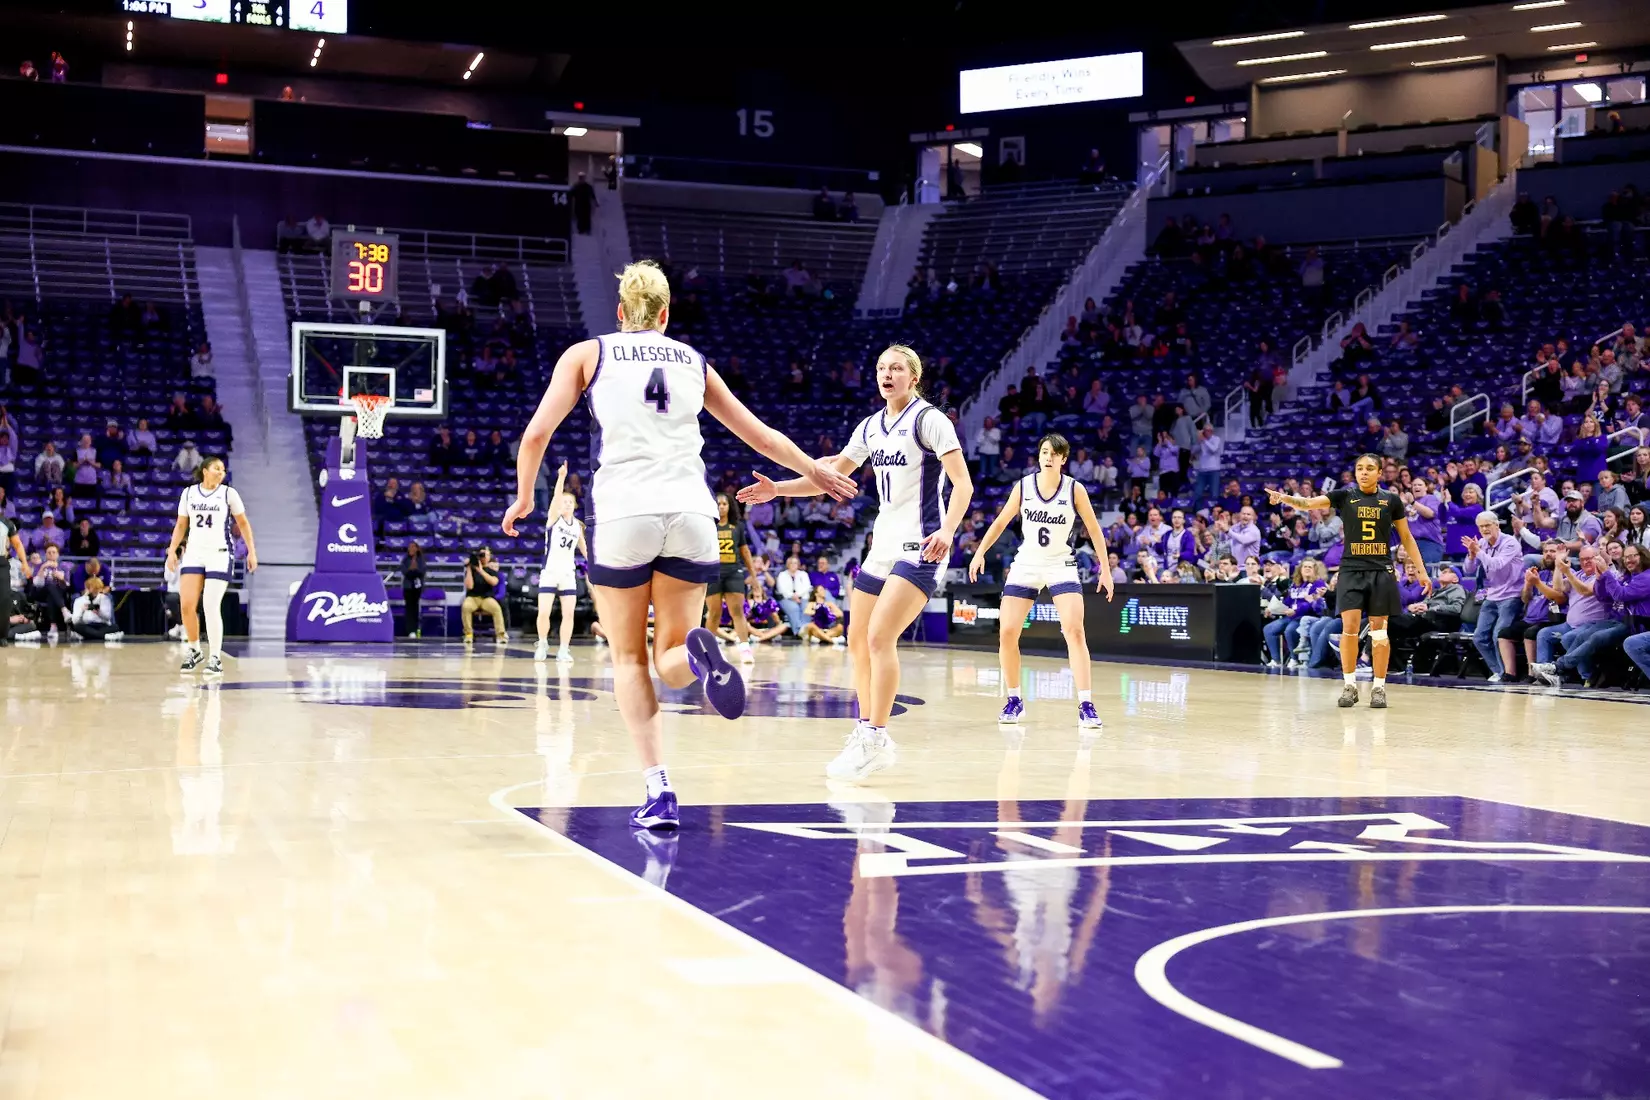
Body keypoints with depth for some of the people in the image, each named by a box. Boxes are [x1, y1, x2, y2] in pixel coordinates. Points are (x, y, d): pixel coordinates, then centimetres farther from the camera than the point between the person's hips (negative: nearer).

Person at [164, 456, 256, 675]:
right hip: (194, 553, 3)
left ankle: (215, 658, -6)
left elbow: (243, 523, 7)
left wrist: (251, 551, 3)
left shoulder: (228, 493, 1)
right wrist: (172, 550, 7)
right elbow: (181, 525, 16)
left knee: (211, 606, -12)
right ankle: (194, 650, 17)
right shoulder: (189, 493, 8)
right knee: (187, 605, -4)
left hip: (219, 554, -3)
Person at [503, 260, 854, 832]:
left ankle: (658, 790, -2)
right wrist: (816, 473, 39)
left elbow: (536, 434, 5)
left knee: (629, 658, 11)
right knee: (672, 658, 12)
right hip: (691, 513, 2)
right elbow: (762, 435, 25)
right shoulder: (693, 361, 20)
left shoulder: (587, 353, 13)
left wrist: (524, 499, 21)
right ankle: (697, 653, -26)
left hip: (623, 513, -2)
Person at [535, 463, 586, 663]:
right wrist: (561, 477, -35)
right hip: (550, 572, -3)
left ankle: (563, 650, 5)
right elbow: (556, 498, -20)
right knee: (543, 613, -8)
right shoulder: (554, 518, -3)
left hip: (568, 574, 3)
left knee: (568, 614, -3)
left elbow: (583, 547, 20)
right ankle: (543, 644, 15)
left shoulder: (578, 525, 10)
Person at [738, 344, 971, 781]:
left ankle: (874, 740, -14)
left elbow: (963, 483, -14)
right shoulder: (871, 427, 13)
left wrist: (947, 530, -30)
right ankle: (868, 733, 19)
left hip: (919, 548, -8)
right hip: (882, 546, 8)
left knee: (879, 636, -19)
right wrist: (777, 489, 7)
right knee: (857, 641, 8)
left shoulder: (929, 419, -8)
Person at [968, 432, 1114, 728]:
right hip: (1025, 565, 2)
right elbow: (1000, 522, 8)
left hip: (1061, 567, -2)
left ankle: (1086, 706, -16)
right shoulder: (1023, 487, -3)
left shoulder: (1075, 489, -7)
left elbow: (1094, 529, 1)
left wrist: (1105, 569, -1)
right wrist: (980, 553, -3)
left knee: (1074, 631, -18)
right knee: (1006, 633, -5)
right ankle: (1014, 701, 14)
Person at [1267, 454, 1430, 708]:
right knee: (1350, 626, -8)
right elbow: (1308, 503, -13)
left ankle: (1379, 687, 11)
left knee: (1378, 629, 3)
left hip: (1381, 571, 1)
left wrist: (1421, 571, 8)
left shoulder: (1391, 500, 4)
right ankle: (1349, 685, 3)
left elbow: (1407, 538, 11)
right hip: (1351, 570, -1)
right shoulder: (1344, 496, 1)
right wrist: (1284, 498, -33)